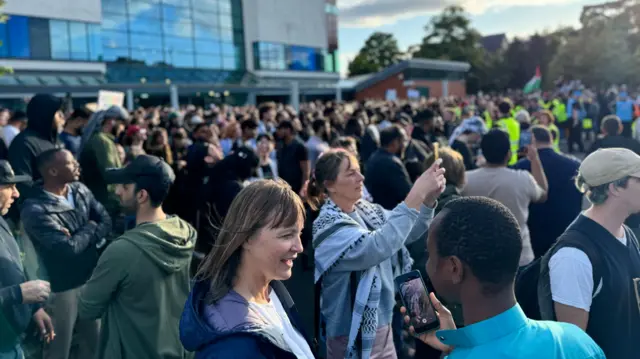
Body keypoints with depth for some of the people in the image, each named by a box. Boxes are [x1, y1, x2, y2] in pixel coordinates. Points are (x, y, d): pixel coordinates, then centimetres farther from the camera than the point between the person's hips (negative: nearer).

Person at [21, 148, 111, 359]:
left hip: (90, 279, 6)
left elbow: (107, 221, -3)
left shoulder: (81, 191, 0)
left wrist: (82, 237, -20)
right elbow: (69, 247, -26)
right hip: (61, 288, -6)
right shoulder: (35, 210, -21)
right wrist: (90, 228, -9)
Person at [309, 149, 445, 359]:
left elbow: (407, 234, -1)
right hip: (353, 334, -7)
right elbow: (376, 248, -34)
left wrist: (428, 199, -18)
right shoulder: (329, 227, -20)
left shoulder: (366, 210, 3)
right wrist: (416, 195, -36)